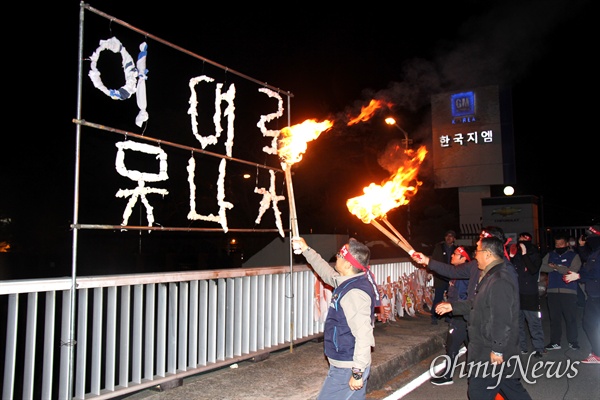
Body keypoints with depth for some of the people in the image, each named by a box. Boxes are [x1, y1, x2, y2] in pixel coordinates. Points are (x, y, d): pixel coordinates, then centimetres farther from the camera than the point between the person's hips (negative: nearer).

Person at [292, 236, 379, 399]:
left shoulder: (354, 293, -25)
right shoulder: (350, 282, 5)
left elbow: (364, 335, -29)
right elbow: (327, 272, 23)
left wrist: (357, 373, -25)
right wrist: (306, 250, 26)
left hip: (347, 369, -10)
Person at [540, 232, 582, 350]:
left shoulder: (574, 256, 4)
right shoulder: (550, 255, 13)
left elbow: (572, 271, -11)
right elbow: (542, 266, 0)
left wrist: (556, 267, -10)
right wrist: (557, 268, -11)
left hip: (569, 292, -3)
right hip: (552, 291, 3)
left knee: (571, 318, 0)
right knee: (554, 318, 6)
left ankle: (573, 341, 15)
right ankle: (555, 342, 14)